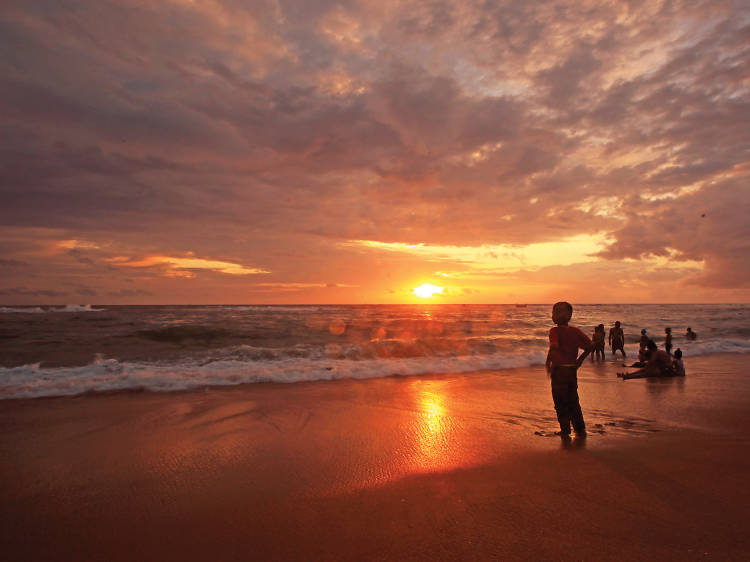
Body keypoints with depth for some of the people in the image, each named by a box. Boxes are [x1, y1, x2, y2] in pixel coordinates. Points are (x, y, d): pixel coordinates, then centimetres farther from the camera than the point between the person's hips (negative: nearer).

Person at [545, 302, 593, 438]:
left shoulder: (555, 331, -14)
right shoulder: (575, 331, 3)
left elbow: (554, 346, -31)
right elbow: (590, 345, 3)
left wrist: (548, 361, -17)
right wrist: (580, 359, 11)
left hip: (559, 370, -6)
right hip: (572, 370, 6)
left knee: (560, 402, 6)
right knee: (573, 401, 18)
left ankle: (565, 431, 11)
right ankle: (580, 429, 25)